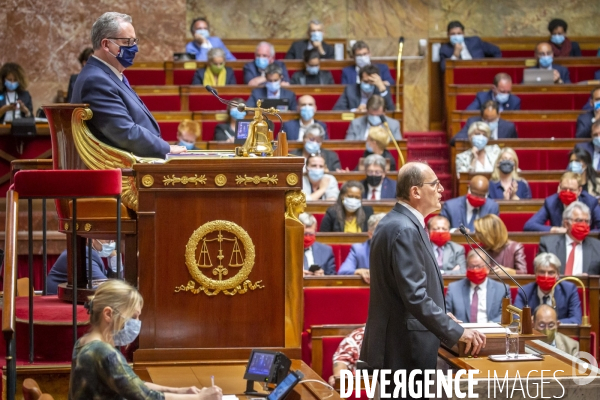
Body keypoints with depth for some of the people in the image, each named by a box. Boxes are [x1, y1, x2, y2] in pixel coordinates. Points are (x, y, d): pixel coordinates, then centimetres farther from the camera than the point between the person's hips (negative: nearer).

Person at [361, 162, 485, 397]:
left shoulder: (399, 223, 12)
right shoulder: (405, 230, -20)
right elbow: (415, 296, -26)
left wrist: (441, 316, 22)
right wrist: (457, 332, -21)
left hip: (400, 344, 11)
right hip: (405, 349, -11)